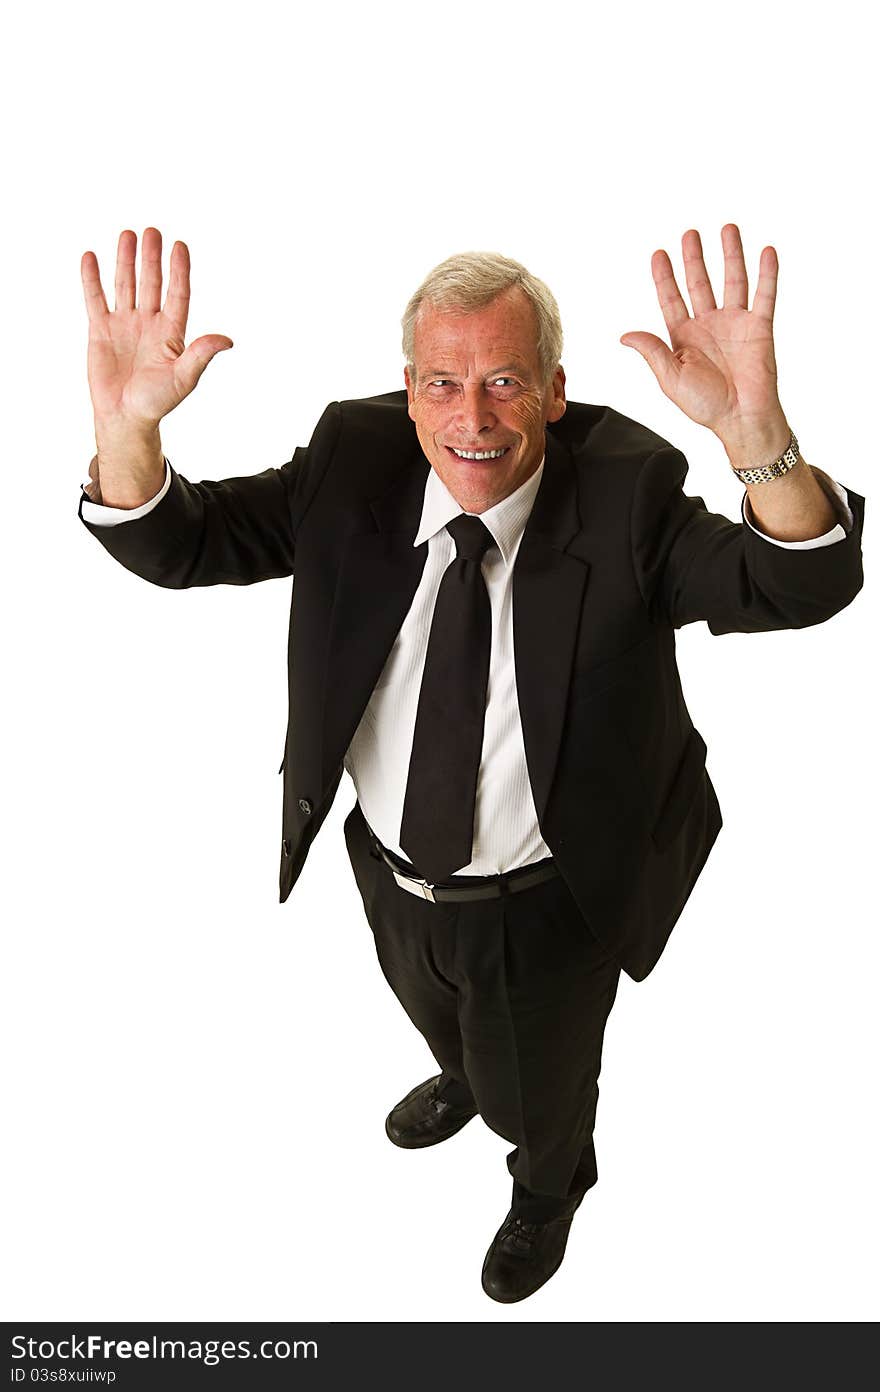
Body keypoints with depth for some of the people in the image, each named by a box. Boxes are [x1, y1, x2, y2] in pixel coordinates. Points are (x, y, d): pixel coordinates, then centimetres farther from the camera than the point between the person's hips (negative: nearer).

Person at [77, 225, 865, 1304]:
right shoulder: (354, 466, -17)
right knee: (438, 1019, 37)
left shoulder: (624, 494, -26)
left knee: (535, 1094, 27)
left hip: (546, 906, -3)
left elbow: (804, 586, -37)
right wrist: (126, 426, -40)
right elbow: (176, 543, -17)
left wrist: (756, 435, -59)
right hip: (392, 875, 4)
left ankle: (548, 1185, 65)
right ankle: (465, 1081, 76)